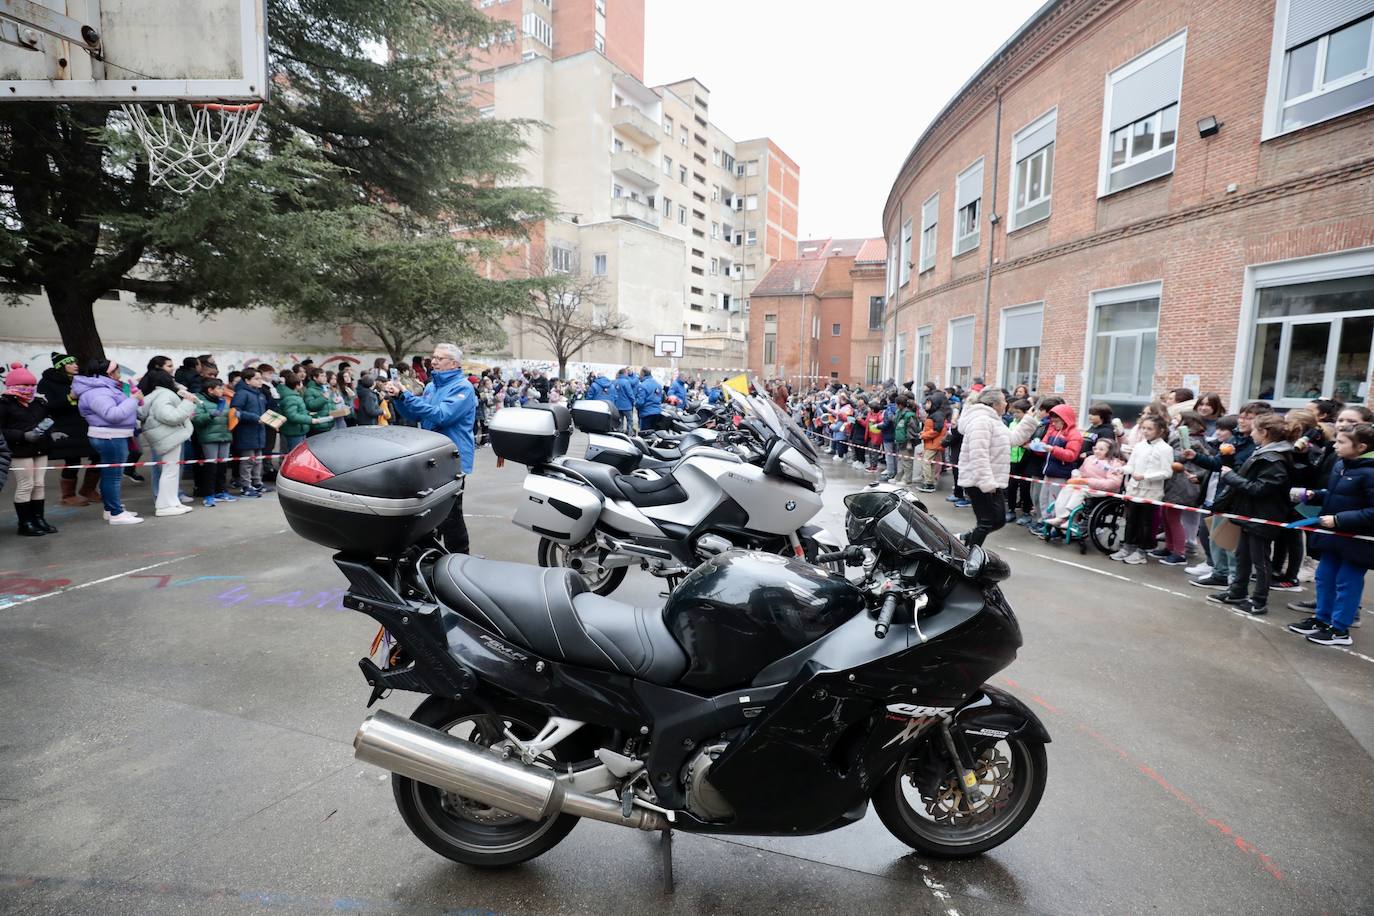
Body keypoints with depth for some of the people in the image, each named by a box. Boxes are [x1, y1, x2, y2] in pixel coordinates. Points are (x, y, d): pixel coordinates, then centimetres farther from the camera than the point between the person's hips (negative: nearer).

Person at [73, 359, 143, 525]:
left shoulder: (104, 388, 15)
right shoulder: (97, 393, -18)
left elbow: (118, 409, 20)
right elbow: (113, 415, -27)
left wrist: (133, 399, 8)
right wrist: (133, 399, -20)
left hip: (114, 437, 11)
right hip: (110, 438, -11)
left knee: (110, 475, 17)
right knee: (113, 475, -7)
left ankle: (112, 509, 26)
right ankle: (116, 514, -3)